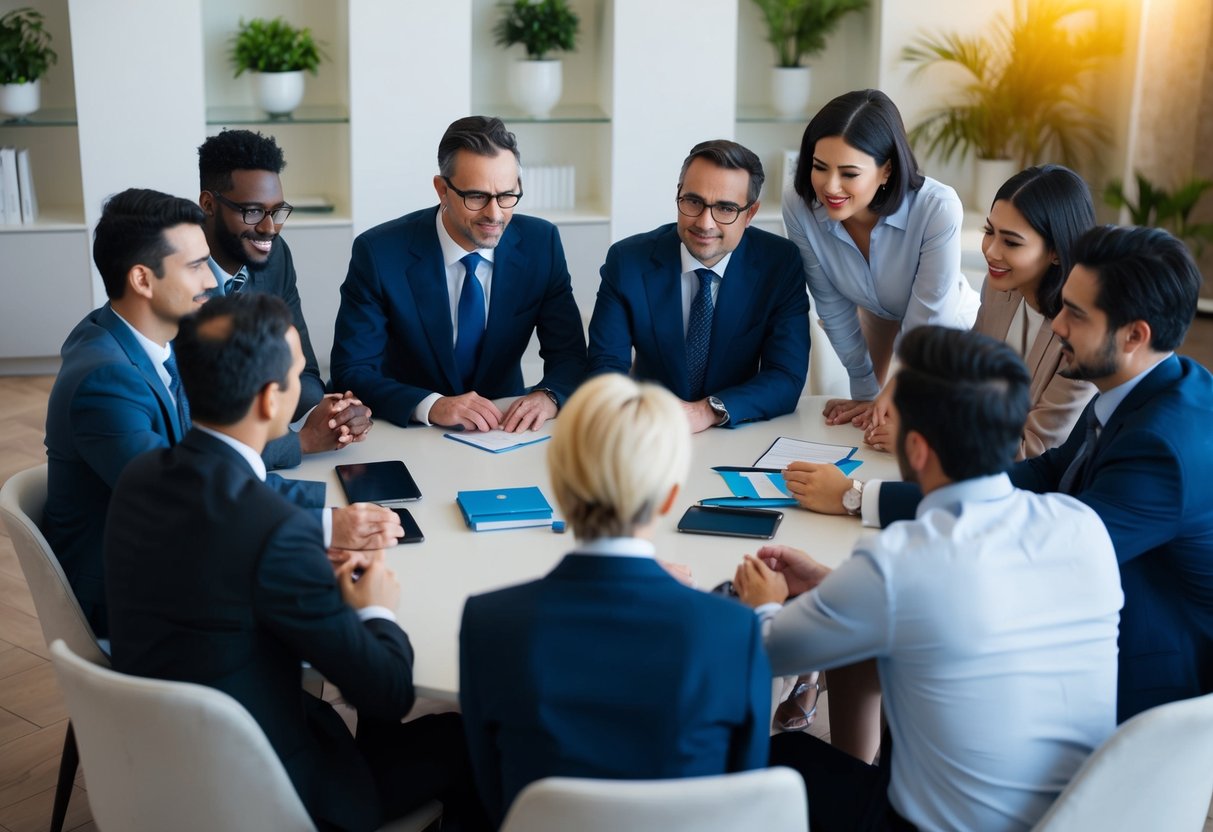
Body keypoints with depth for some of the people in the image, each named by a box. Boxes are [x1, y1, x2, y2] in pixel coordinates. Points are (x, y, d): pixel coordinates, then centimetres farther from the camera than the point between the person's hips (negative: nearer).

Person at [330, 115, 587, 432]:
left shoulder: (541, 243, -4)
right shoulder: (379, 253, -12)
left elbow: (569, 354, 0)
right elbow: (352, 372, -13)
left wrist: (548, 395, -23)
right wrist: (432, 406, -30)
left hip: (505, 427, 0)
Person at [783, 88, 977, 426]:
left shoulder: (938, 209, -41)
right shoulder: (799, 208, -31)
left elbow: (926, 323, -29)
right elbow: (833, 306, -16)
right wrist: (865, 390, -7)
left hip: (948, 326, -2)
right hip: (876, 316, 3)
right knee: (867, 424, 20)